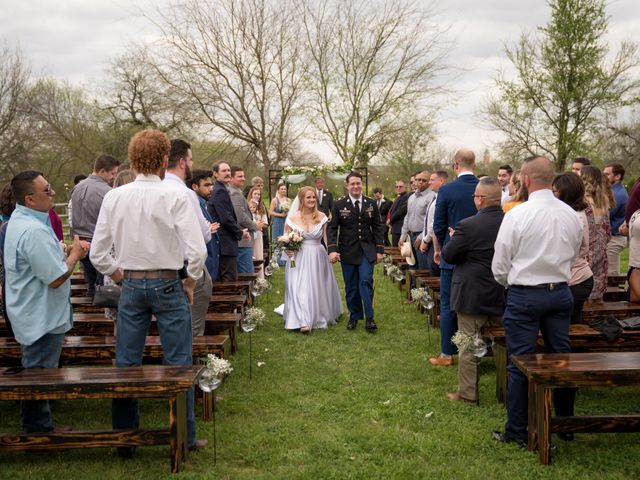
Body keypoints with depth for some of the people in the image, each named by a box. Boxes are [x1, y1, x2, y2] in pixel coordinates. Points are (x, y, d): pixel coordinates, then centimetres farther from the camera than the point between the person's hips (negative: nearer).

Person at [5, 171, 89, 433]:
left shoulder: (19, 220, 6)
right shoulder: (34, 231, -28)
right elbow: (56, 278, -27)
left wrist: (68, 251, 3)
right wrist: (75, 255, -12)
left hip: (32, 314, 11)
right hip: (42, 318, -11)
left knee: (35, 372, 22)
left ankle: (35, 426, 36)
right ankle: (38, 430, 15)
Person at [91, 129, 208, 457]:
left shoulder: (114, 197, -2)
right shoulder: (175, 196, -13)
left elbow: (97, 253, -1)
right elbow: (197, 251, -17)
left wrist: (119, 276, 14)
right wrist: (190, 283, -1)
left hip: (130, 285, 3)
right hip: (168, 284, -3)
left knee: (126, 363, 12)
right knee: (178, 363, 7)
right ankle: (185, 437, 16)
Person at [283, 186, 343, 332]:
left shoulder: (321, 217, -1)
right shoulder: (293, 218, -3)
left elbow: (327, 238, -4)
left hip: (318, 258, 1)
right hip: (299, 259, -1)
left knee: (318, 288, 12)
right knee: (300, 288, -8)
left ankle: (320, 317, 32)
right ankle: (304, 322, -6)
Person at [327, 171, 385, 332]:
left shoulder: (371, 204, 4)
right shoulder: (339, 204, -2)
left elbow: (377, 228, 6)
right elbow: (332, 228, -5)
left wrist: (380, 250, 1)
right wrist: (332, 249, -16)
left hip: (367, 250, 0)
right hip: (348, 251, 0)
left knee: (366, 282, -10)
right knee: (351, 286, 7)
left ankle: (369, 318, -2)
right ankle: (354, 316, 20)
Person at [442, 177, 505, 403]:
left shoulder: (468, 226, -20)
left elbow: (449, 255, -11)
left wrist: (452, 239, 6)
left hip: (472, 296, -5)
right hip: (503, 296, 5)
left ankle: (467, 392, 14)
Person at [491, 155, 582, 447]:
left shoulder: (517, 215, -13)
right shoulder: (571, 215, 1)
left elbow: (500, 267, -7)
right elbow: (573, 256, 13)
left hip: (524, 295, -5)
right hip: (561, 291, 5)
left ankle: (517, 431, 13)